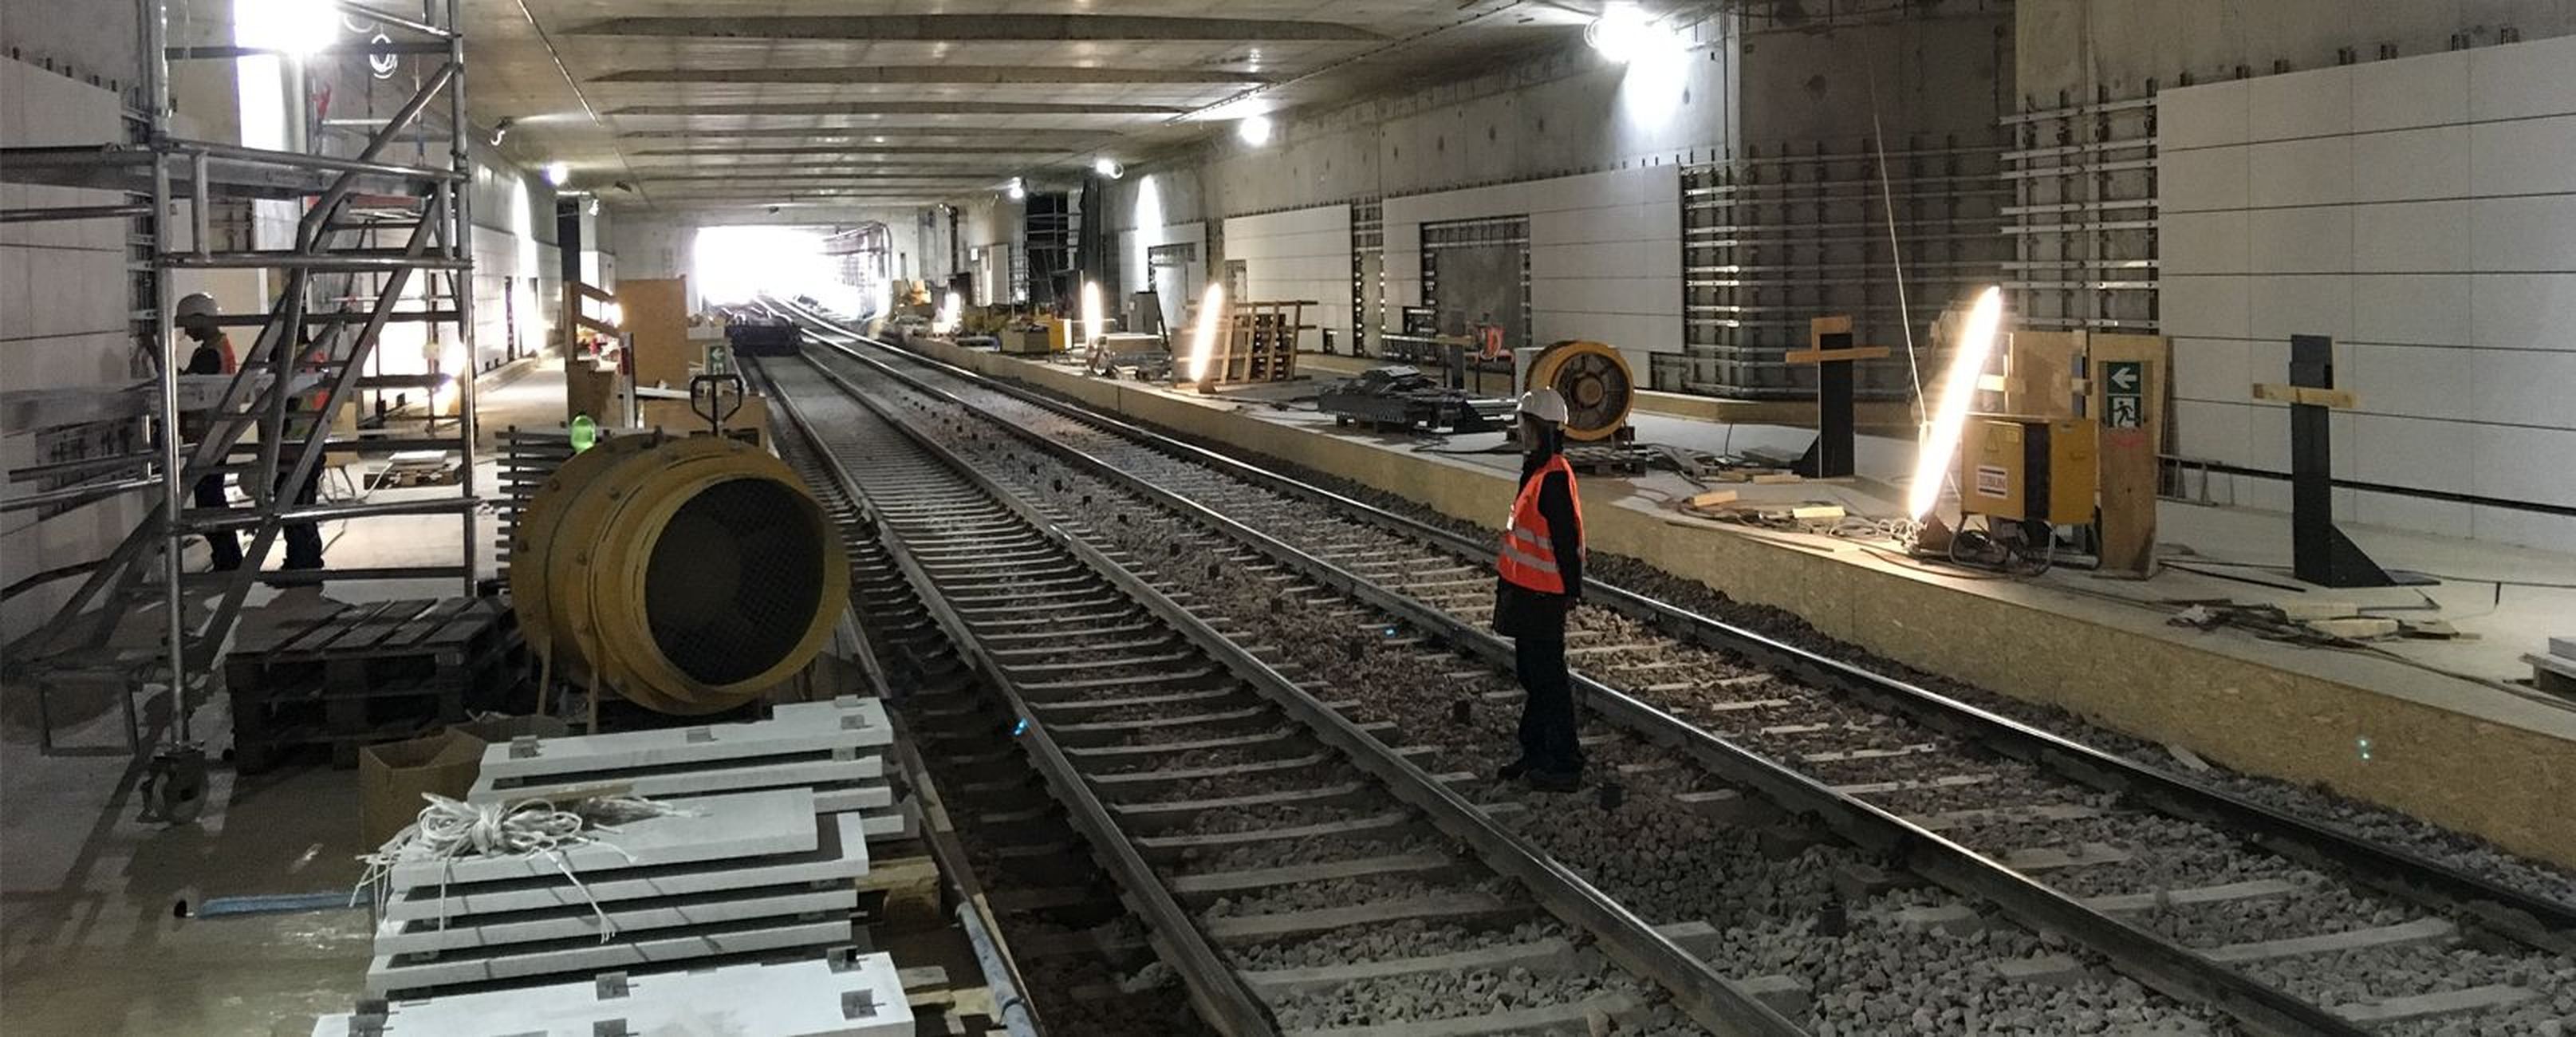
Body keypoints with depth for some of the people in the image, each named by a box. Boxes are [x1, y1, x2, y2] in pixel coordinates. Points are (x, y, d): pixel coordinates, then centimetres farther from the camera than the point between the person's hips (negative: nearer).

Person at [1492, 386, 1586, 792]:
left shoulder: (1554, 478, -21)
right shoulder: (1536, 470, 12)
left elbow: (1567, 539, -23)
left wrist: (1572, 591, -22)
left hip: (1542, 597, -11)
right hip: (1526, 591, 11)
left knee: (1548, 679, -4)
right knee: (1531, 673, 18)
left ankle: (1566, 766, 2)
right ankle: (1535, 752, 30)